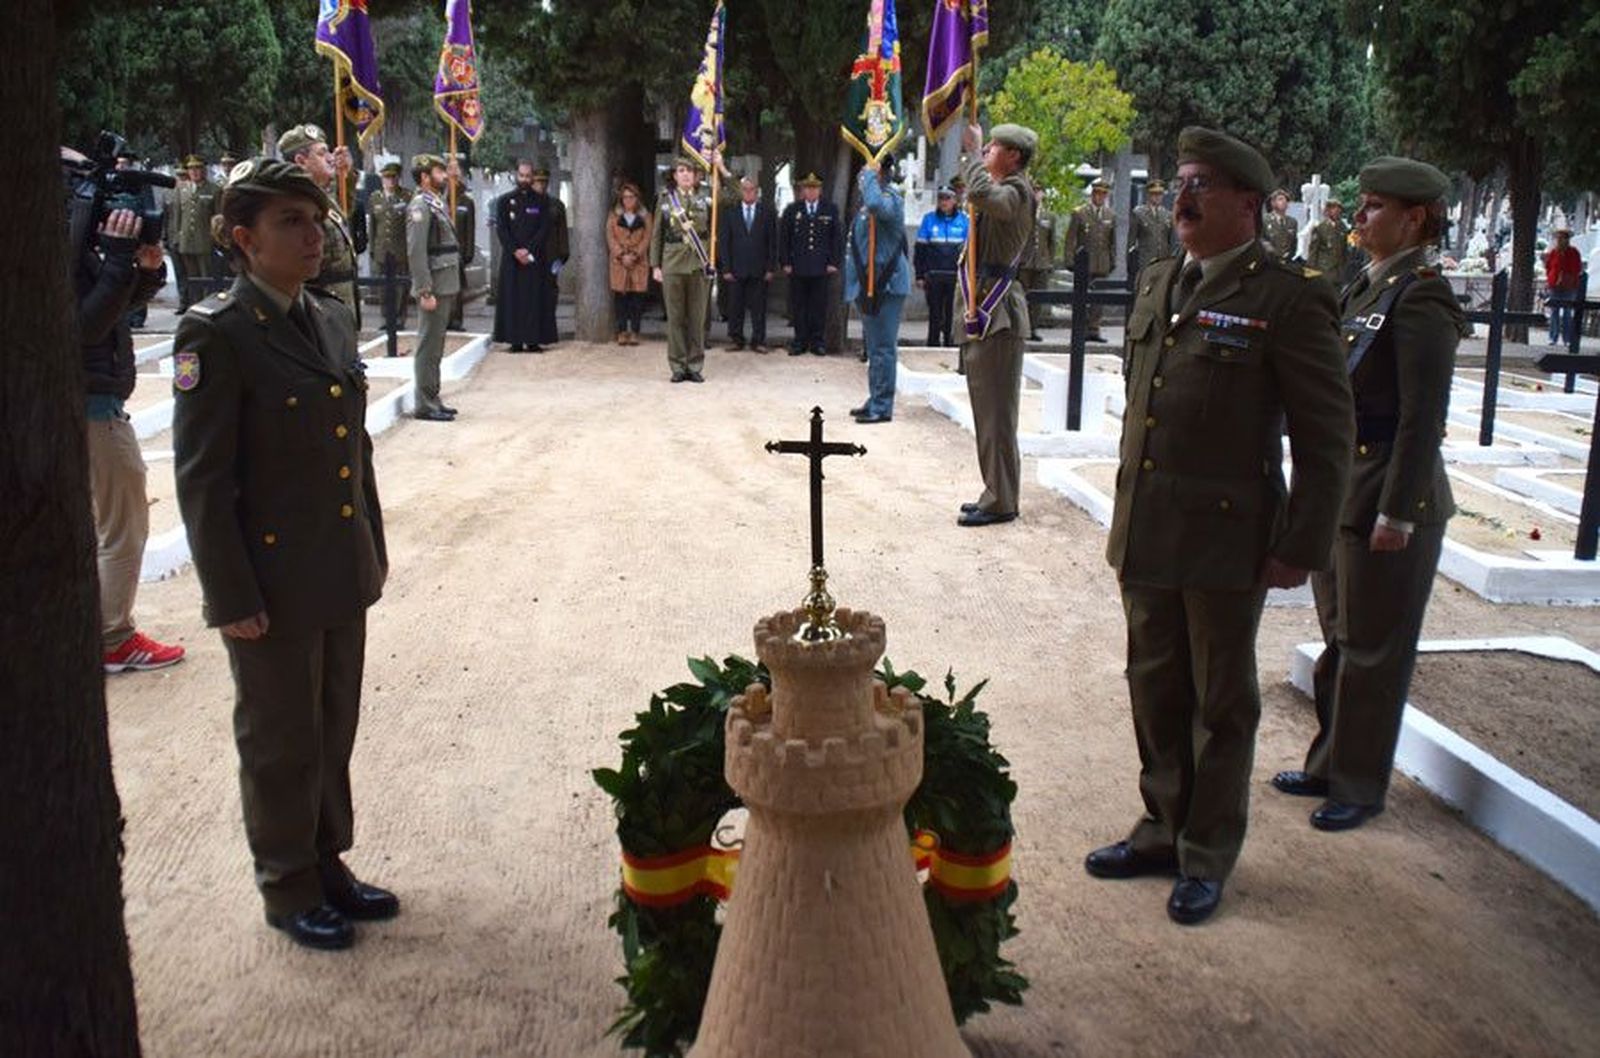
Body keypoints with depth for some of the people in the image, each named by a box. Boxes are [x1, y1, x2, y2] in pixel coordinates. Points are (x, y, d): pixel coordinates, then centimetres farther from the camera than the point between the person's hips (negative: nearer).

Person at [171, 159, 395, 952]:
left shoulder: (331, 318, 7)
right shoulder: (214, 334, -16)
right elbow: (203, 480, -16)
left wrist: (374, 548, 14)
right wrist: (233, 598, -15)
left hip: (343, 573, 7)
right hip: (274, 581, -7)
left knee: (335, 730, 19)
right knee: (280, 743, 11)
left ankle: (327, 863, 38)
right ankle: (288, 890, 30)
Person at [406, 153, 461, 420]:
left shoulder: (437, 203, 16)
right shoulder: (420, 206, -13)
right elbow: (416, 252, -19)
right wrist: (425, 292, -22)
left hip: (445, 286, 9)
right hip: (434, 287, -9)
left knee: (435, 346, 14)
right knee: (429, 346, -4)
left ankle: (432, 399, 21)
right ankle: (424, 405, 1)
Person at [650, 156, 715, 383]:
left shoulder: (705, 201, 8)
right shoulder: (665, 200, 7)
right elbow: (656, 235, 8)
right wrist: (655, 265, 2)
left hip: (699, 264, 1)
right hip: (673, 264, 0)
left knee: (697, 317, 3)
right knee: (675, 317, 2)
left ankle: (695, 366, 10)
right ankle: (678, 367, 8)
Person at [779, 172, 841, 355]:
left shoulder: (831, 210, 7)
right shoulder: (792, 210, 8)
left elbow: (837, 237, 6)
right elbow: (783, 237, 7)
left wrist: (834, 262, -1)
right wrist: (785, 263, 0)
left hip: (821, 268, 0)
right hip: (797, 267, 0)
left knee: (819, 306, 2)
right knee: (799, 306, 3)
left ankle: (818, 342, 10)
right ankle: (800, 342, 9)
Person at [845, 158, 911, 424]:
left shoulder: (890, 198, -14)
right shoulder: (873, 202, 15)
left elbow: (876, 205, -36)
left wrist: (870, 175, -22)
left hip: (885, 284, -10)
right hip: (870, 284, 10)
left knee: (882, 347, -6)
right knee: (874, 346, 16)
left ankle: (882, 407, -2)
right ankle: (875, 401, 25)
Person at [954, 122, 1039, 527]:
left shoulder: (1015, 193, -13)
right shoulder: (1000, 192, 17)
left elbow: (981, 193, -33)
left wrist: (972, 150, -17)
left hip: (998, 314, -10)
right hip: (982, 311, 10)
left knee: (996, 411, -6)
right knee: (987, 410, 14)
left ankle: (1000, 501, 0)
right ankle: (996, 493, 21)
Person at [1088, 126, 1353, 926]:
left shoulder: (1290, 299, -11)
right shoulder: (1156, 285, 11)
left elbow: (1327, 436, -10)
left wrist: (1301, 547, -12)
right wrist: (1127, 512, 16)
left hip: (1225, 539, -6)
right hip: (1145, 533, 6)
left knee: (1221, 704, 9)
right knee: (1155, 691, 17)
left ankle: (1206, 857, 24)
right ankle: (1164, 829, 35)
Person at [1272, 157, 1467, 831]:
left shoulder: (1421, 298, -16)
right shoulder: (1366, 285, 10)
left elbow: (1423, 418, -19)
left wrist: (1396, 513, -19)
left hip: (1389, 497, -9)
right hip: (1340, 490, 9)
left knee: (1374, 649, 4)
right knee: (1339, 638, 18)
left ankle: (1360, 785, 19)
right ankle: (1330, 764, 32)